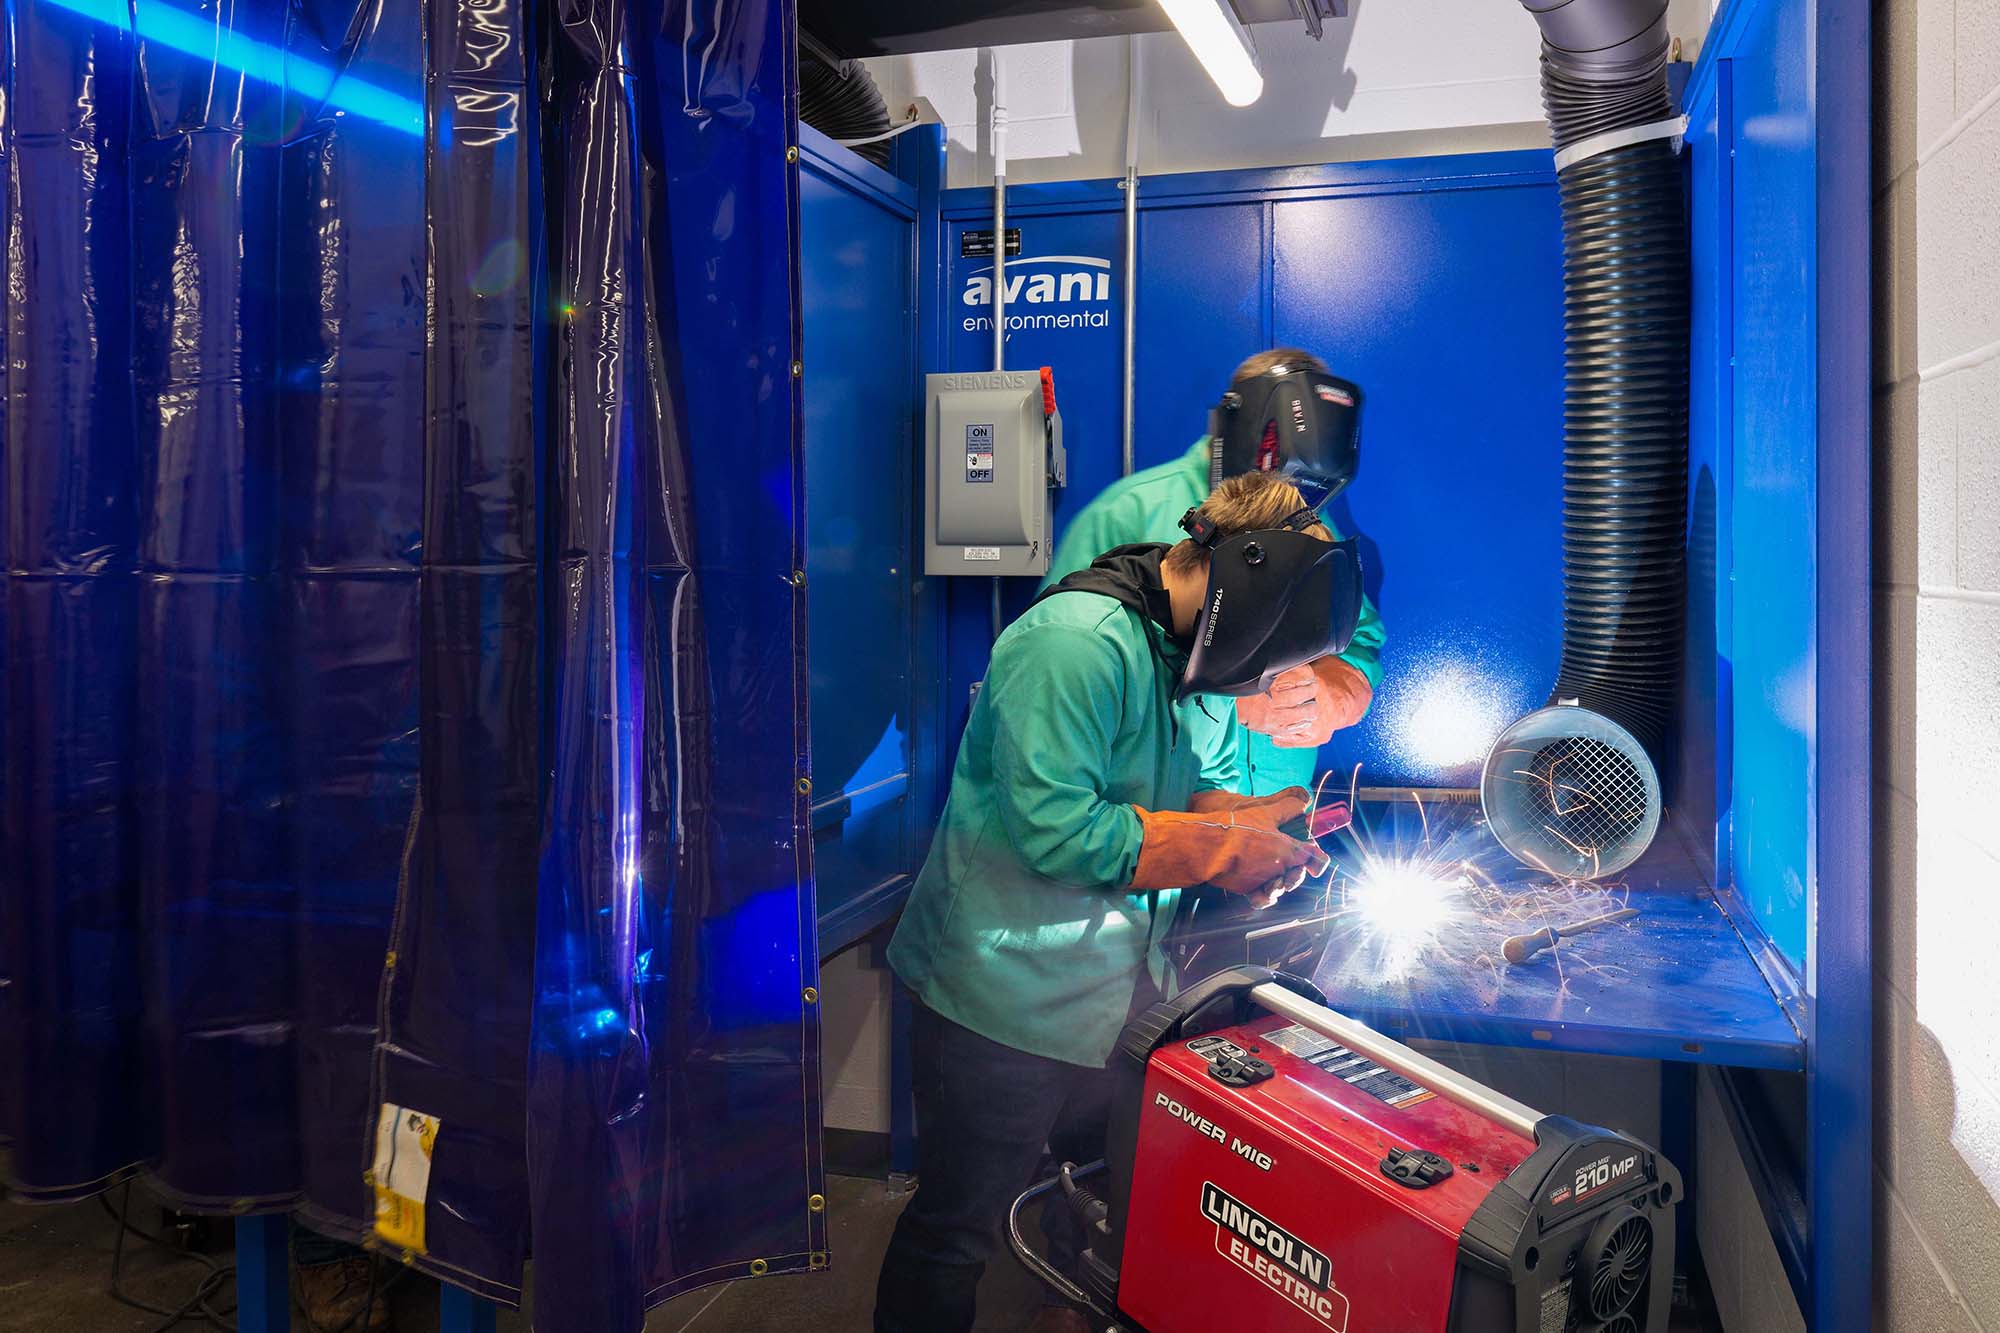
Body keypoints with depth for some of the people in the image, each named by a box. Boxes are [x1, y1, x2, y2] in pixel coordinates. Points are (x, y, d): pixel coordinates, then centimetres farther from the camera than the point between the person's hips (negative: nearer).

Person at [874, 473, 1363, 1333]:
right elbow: (1054, 827, -29)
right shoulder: (1076, 641, -23)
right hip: (1004, 1011, -9)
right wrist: (1225, 849, -20)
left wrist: (1244, 817, -2)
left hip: (1107, 1002, 10)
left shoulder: (1156, 648, 9)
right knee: (954, 1237, 8)